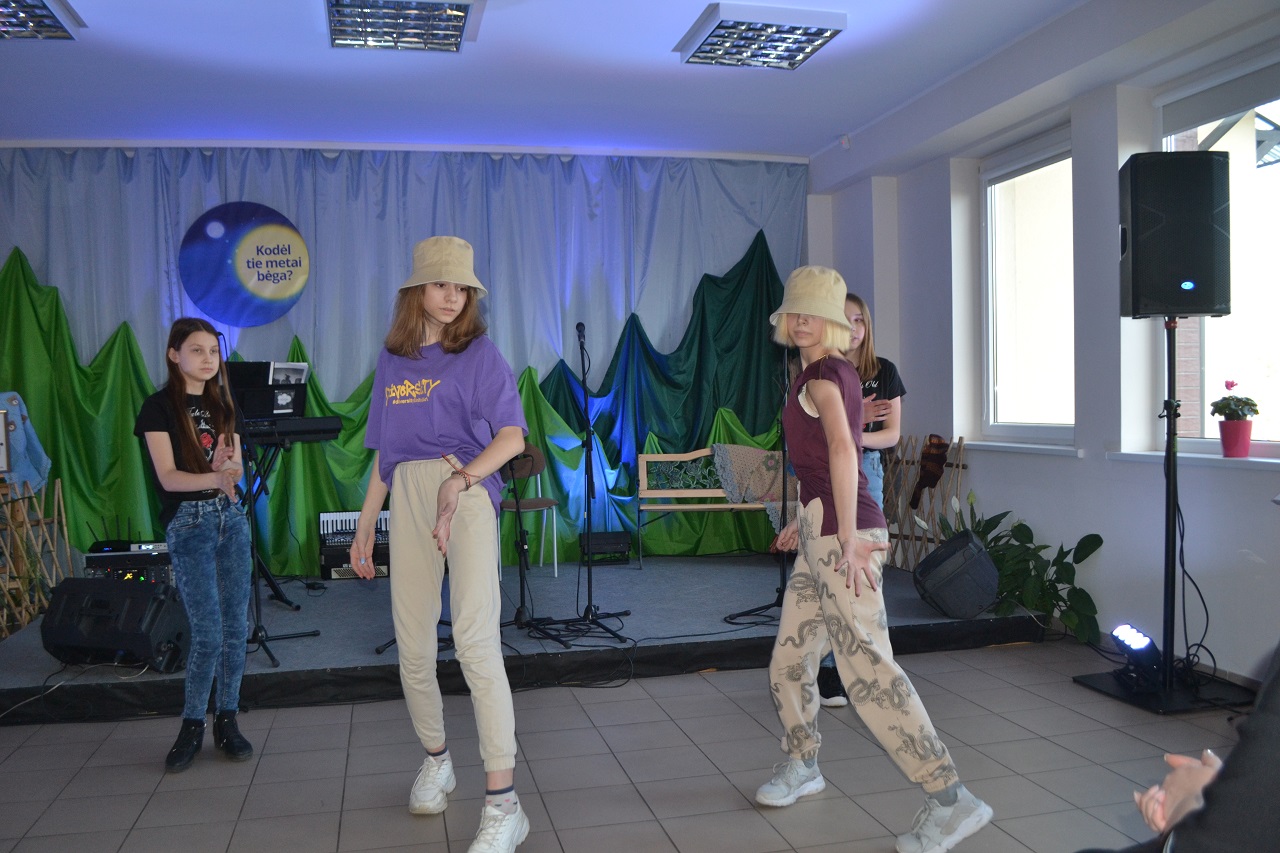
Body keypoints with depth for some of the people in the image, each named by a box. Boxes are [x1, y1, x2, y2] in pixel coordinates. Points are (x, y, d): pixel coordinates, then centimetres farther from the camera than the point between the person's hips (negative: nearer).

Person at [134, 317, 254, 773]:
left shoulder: (222, 405, 12)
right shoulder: (159, 406, -3)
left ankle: (227, 720, 16)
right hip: (188, 522, -5)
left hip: (231, 517, 5)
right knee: (208, 633, -8)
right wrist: (215, 477, -28)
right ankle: (192, 725, 10)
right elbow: (168, 477, -11)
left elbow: (237, 468, 8)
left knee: (236, 627, 4)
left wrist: (225, 467, -15)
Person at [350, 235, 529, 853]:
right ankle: (436, 760, 32)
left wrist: (459, 480, -19)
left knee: (474, 640, -16)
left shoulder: (479, 354, 3)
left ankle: (503, 803, -12)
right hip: (407, 499, 5)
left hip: (467, 491, -5)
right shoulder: (391, 360, 16)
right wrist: (365, 525, 18)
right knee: (412, 646, 7)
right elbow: (382, 453, 20)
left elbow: (513, 436, -6)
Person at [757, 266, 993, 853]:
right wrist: (803, 520, 33)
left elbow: (843, 449, -26)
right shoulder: (832, 372, 18)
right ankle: (802, 766, 35)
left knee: (867, 667, -11)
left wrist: (847, 538, -29)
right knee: (790, 658, 17)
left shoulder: (822, 372, -11)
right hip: (822, 530, 10)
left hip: (842, 535, -10)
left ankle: (951, 801, -5)